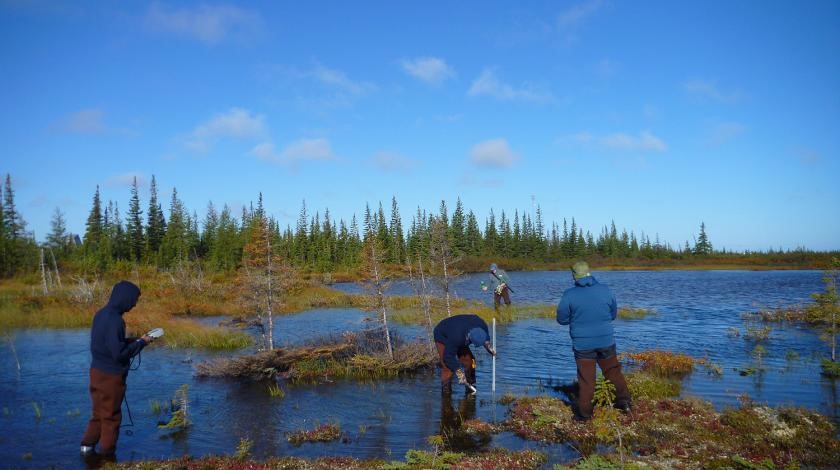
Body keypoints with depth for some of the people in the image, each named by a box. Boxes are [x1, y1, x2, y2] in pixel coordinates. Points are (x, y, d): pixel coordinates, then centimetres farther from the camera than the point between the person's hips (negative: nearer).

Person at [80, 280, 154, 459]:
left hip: (97, 371, 8)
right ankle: (107, 454, 20)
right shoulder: (115, 320, -25)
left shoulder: (101, 314, 3)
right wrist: (141, 343, -14)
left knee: (98, 412, 21)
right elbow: (119, 353, -25)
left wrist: (132, 340, 6)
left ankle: (88, 446, 25)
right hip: (111, 375, -8)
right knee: (111, 416, 8)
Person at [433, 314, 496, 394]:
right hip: (442, 337, -6)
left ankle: (471, 388, 14)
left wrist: (488, 344, -17)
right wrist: (459, 372, -35)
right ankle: (446, 392, -6)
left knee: (469, 360, 0)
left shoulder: (481, 325, -28)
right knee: (447, 366, -18)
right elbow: (449, 356, -34)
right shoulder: (456, 337, -45)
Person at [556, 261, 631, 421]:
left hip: (582, 344, -2)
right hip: (606, 341, 2)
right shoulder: (605, 290, -3)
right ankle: (624, 400, 22)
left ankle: (584, 412, 14)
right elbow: (613, 313, 9)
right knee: (614, 371, 21)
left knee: (586, 379, 8)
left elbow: (561, 319, -4)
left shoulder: (569, 294, -13)